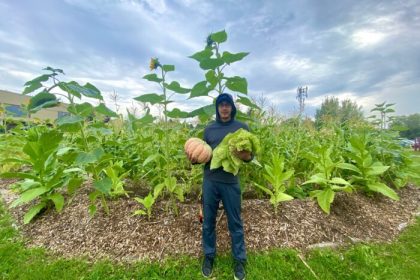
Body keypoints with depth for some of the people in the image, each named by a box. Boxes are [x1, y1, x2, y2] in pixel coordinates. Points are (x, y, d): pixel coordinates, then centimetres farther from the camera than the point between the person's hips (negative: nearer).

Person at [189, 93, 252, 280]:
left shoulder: (242, 128, 0)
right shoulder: (209, 128, 4)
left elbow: (251, 155, 1)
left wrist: (244, 156, -22)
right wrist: (194, 159, -11)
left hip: (231, 182, -1)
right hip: (209, 181, 2)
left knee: (235, 223, 14)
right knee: (208, 221, 15)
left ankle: (239, 259, 36)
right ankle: (209, 255, 39)